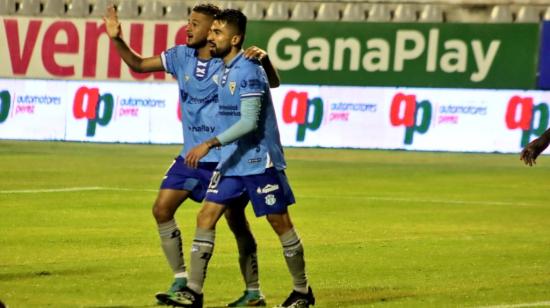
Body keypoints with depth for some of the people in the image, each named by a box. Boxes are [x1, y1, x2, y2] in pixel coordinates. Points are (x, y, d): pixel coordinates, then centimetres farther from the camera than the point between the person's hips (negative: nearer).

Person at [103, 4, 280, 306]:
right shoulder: (181, 56, 3)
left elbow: (273, 83, -14)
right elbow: (139, 64, 12)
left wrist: (264, 58, -35)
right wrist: (117, 40, -3)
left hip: (226, 158, -6)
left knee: (236, 221, 1)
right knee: (162, 209, -3)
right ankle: (181, 281, 7)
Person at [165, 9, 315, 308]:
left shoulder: (248, 71, -17)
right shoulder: (223, 70, 10)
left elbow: (249, 121, -24)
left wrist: (210, 144, -29)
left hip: (259, 162, -8)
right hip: (230, 163, 8)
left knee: (280, 223, 2)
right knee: (205, 217, -2)